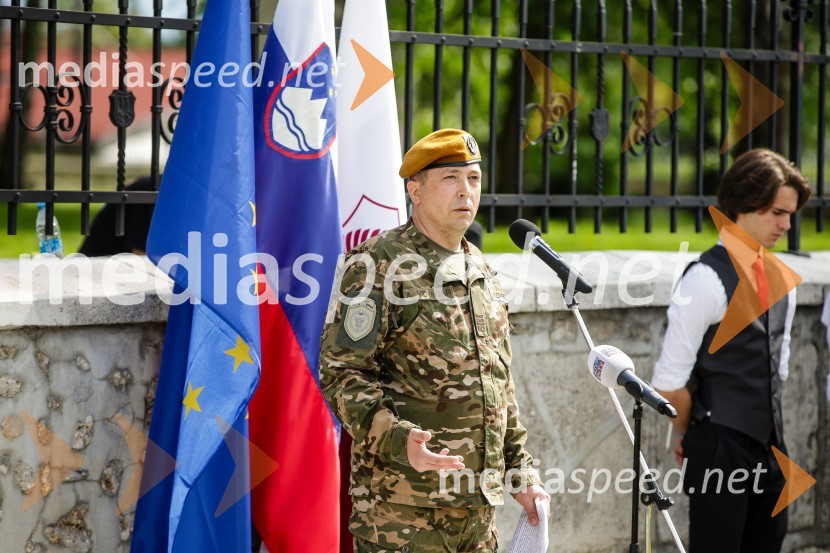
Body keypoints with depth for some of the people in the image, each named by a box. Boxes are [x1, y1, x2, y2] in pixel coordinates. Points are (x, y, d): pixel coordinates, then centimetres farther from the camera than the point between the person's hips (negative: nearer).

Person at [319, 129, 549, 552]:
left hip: (477, 502, 7)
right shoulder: (378, 264, -6)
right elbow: (341, 373, -13)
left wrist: (521, 472, 21)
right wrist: (399, 441, -26)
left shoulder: (481, 274, 18)